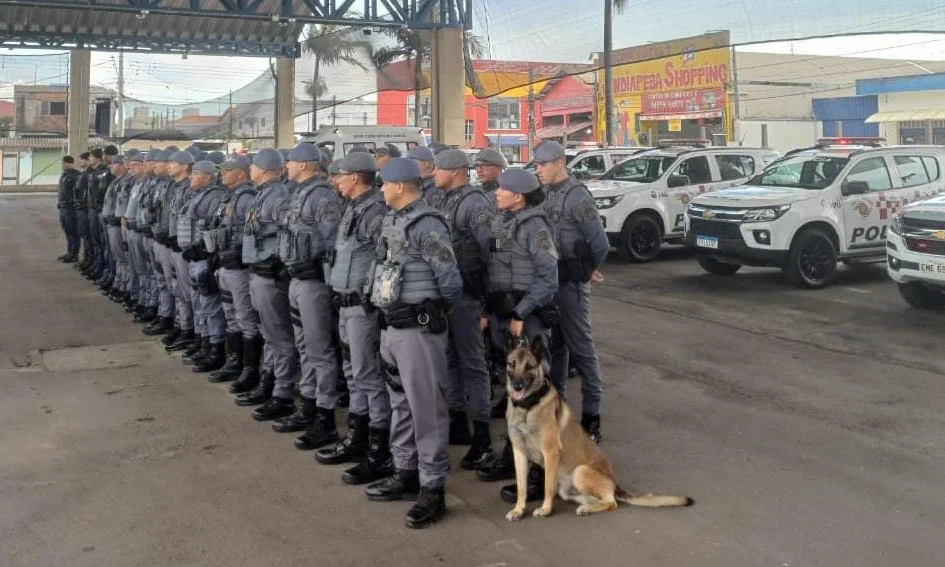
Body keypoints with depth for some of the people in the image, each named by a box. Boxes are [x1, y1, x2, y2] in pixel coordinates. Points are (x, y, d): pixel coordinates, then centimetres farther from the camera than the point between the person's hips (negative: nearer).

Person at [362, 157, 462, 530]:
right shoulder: (391, 221, 11)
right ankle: (406, 473, 30)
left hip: (419, 327, -9)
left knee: (426, 407, -3)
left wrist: (441, 309, 1)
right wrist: (386, 320, 13)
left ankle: (432, 489, 4)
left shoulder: (427, 225, -16)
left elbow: (450, 280, -16)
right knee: (400, 403, 17)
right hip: (390, 326, 9)